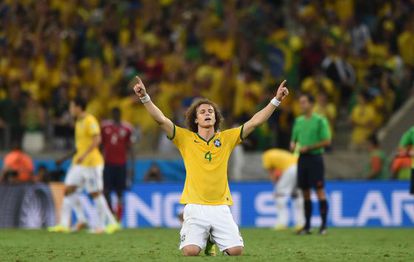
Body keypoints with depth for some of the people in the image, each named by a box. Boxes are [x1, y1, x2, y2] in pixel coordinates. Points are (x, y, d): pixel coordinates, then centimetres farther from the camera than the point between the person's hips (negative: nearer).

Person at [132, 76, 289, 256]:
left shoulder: (227, 138, 9)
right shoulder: (186, 138, 4)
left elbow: (255, 121, 5)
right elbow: (161, 119, -5)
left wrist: (276, 100, -2)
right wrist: (144, 98, -18)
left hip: (220, 207, 2)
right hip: (195, 206, -2)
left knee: (236, 250, -14)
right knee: (190, 251, -22)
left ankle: (214, 238, 23)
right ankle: (204, 238, 19)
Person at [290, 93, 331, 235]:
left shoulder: (320, 120, -5)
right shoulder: (298, 121, 14)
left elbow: (327, 141, -10)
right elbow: (294, 139, 22)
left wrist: (308, 147, -14)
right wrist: (293, 145, -1)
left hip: (315, 158, -6)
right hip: (302, 159, 6)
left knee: (319, 191, -8)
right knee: (305, 192, 7)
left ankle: (324, 225, -6)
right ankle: (307, 226, 10)